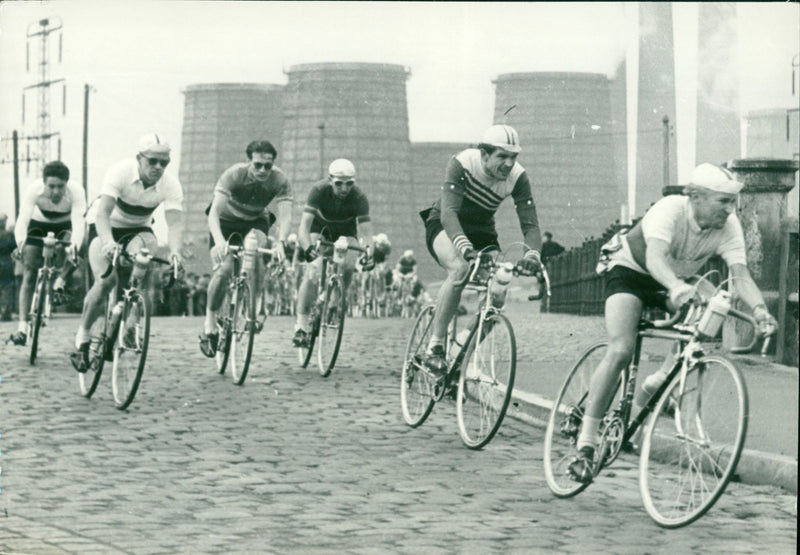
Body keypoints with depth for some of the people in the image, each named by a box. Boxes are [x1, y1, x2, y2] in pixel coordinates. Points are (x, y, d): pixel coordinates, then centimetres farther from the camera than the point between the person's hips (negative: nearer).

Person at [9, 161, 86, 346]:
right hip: (38, 225, 0)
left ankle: (60, 281, -3)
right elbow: (23, 219, -41)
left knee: (74, 250, -32)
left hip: (64, 226, 0)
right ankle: (23, 326, -10)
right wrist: (20, 242, -60)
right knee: (29, 274, -11)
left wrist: (74, 245, -62)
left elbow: (78, 222, -44)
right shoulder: (34, 190, -34)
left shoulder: (76, 191, -35)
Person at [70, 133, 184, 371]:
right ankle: (82, 338, -5)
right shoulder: (120, 172, -30)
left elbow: (175, 222, -32)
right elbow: (103, 211, -39)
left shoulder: (171, 184, -22)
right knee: (105, 282, -23)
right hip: (106, 227, -3)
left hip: (139, 229, 3)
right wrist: (108, 242, -58)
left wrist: (175, 252, -52)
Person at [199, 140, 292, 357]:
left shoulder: (280, 180, -27)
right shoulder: (234, 174, -32)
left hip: (255, 221, 2)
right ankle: (210, 324, -4)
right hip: (226, 219, -1)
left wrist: (281, 242, -52)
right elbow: (214, 211, -38)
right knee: (224, 269, -20)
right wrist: (219, 240, -56)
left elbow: (285, 216, -33)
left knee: (256, 255, -30)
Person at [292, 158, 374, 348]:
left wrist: (369, 252, -57)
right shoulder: (319, 190, -34)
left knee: (348, 267, -24)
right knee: (313, 271, -23)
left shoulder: (359, 198, -32)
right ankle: (301, 327, -22)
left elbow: (366, 231, -36)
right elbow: (304, 225, -41)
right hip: (320, 226, -1)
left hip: (346, 229, 1)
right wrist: (308, 248, -59)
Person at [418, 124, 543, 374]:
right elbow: (448, 212, -40)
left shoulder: (518, 177, -19)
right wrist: (465, 248, -57)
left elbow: (530, 224, -24)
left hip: (481, 231, 4)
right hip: (444, 226, -4)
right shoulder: (463, 163, -29)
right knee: (460, 269, -36)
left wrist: (533, 253, -46)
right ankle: (434, 348, -32)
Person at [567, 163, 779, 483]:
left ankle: (641, 403, 2)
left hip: (674, 282, 6)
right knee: (621, 351, -25)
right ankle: (585, 446, -21)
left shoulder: (729, 227, -19)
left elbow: (740, 273, -29)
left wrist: (758, 307, -49)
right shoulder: (670, 210, -32)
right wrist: (676, 288, -68)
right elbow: (655, 256, -49)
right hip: (629, 269, -6)